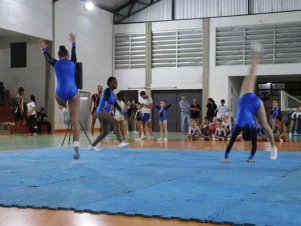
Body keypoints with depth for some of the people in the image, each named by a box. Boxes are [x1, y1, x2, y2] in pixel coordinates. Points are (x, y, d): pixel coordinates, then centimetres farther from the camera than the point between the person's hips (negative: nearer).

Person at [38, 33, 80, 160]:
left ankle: (64, 111, 0)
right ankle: (76, 146, -21)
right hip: (73, 93, 0)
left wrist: (43, 49, 52)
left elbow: (47, 57, 31)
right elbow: (74, 53, 34)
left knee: (61, 104, 38)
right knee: (75, 121, -4)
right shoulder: (72, 63, 12)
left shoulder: (56, 63, 9)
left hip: (61, 93, 0)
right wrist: (73, 42, 53)